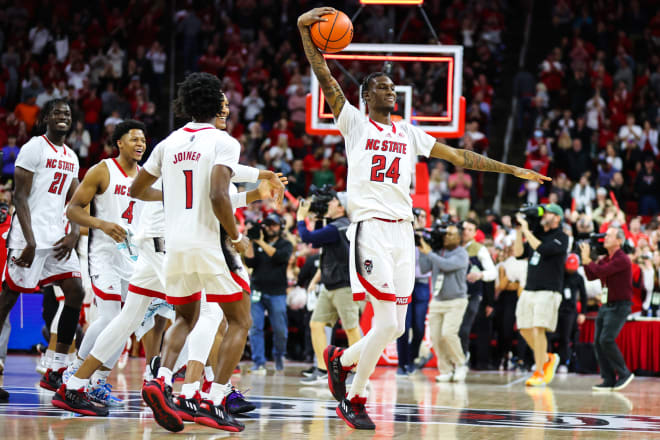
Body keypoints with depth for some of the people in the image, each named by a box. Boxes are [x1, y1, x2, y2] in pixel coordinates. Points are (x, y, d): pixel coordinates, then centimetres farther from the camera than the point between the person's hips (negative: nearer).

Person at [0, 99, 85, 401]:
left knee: (75, 292, -2)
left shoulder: (71, 157, 16)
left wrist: (74, 234, 1)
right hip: (29, 236, -8)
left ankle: (55, 372, 1)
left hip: (57, 238, 8)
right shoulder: (34, 149, -7)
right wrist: (30, 241, -20)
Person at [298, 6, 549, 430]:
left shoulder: (410, 134, 19)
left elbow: (459, 156, 20)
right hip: (370, 228, -5)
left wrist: (512, 169, 17)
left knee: (395, 327, 3)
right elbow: (326, 79, -6)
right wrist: (305, 30, -18)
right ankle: (355, 397, 3)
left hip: (403, 232, 5)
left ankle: (341, 359, 28)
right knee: (389, 323, -14)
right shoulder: (354, 123, 6)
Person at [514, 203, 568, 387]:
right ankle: (548, 358, 26)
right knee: (525, 330, 6)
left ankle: (539, 374, -10)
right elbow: (518, 252, 10)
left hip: (548, 292, -7)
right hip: (529, 290, 7)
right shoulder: (537, 235, 18)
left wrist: (527, 231, -13)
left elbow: (543, 249, -19)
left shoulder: (561, 238, -3)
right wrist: (519, 230, 4)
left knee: (539, 329, -14)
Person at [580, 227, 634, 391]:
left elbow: (601, 272, -23)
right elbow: (591, 276, 12)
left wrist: (588, 260, -9)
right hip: (606, 305, 9)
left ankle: (624, 374, -6)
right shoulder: (605, 259, 14)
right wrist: (585, 258, 4)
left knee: (606, 339, -19)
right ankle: (609, 380, 5)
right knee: (598, 342, 2)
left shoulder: (622, 260, -14)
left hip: (620, 305, -9)